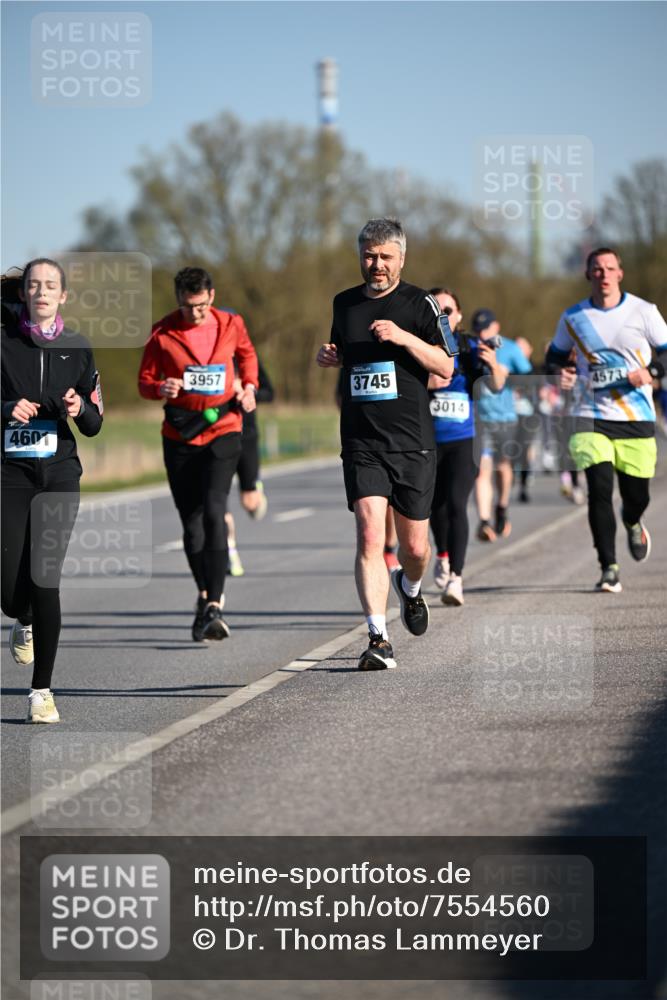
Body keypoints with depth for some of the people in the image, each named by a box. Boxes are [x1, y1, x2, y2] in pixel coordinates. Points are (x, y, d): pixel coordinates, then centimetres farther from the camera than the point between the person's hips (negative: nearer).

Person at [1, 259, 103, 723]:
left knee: (45, 579, -10)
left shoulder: (77, 349, 7)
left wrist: (80, 408, -11)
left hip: (59, 474, 1)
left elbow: (94, 425, 10)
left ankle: (42, 690, -3)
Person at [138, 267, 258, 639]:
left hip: (223, 429, -1)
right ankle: (205, 594, 28)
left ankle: (214, 606, -23)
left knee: (214, 511, -19)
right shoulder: (163, 333, -3)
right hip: (181, 435, 1)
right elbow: (145, 380, 5)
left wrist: (249, 387, 6)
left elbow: (247, 354, 22)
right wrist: (161, 388, -17)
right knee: (191, 522, 5)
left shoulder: (231, 324, 1)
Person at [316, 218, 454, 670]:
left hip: (413, 442, -2)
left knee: (415, 547, 8)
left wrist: (403, 337, -21)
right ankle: (379, 638, -15)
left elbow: (446, 367, -9)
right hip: (361, 443, 2)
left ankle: (409, 586, 43)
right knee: (370, 536, -14)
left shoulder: (420, 304, -2)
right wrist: (330, 357, 6)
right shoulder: (344, 304, 11)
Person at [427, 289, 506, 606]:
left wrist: (493, 367, -30)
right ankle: (443, 557, 44)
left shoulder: (470, 349, -1)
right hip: (425, 441, 2)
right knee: (435, 505, 14)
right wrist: (424, 383, -22)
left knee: (455, 504, -17)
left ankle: (455, 578, -19)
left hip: (463, 441, -2)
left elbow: (495, 387, -9)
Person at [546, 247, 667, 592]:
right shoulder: (572, 318, 4)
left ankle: (632, 524, 46)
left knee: (637, 495, 6)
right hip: (591, 418, 0)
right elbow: (555, 354, 19)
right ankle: (609, 568, -10)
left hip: (637, 420, 0)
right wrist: (562, 372, -3)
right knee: (600, 488, -16)